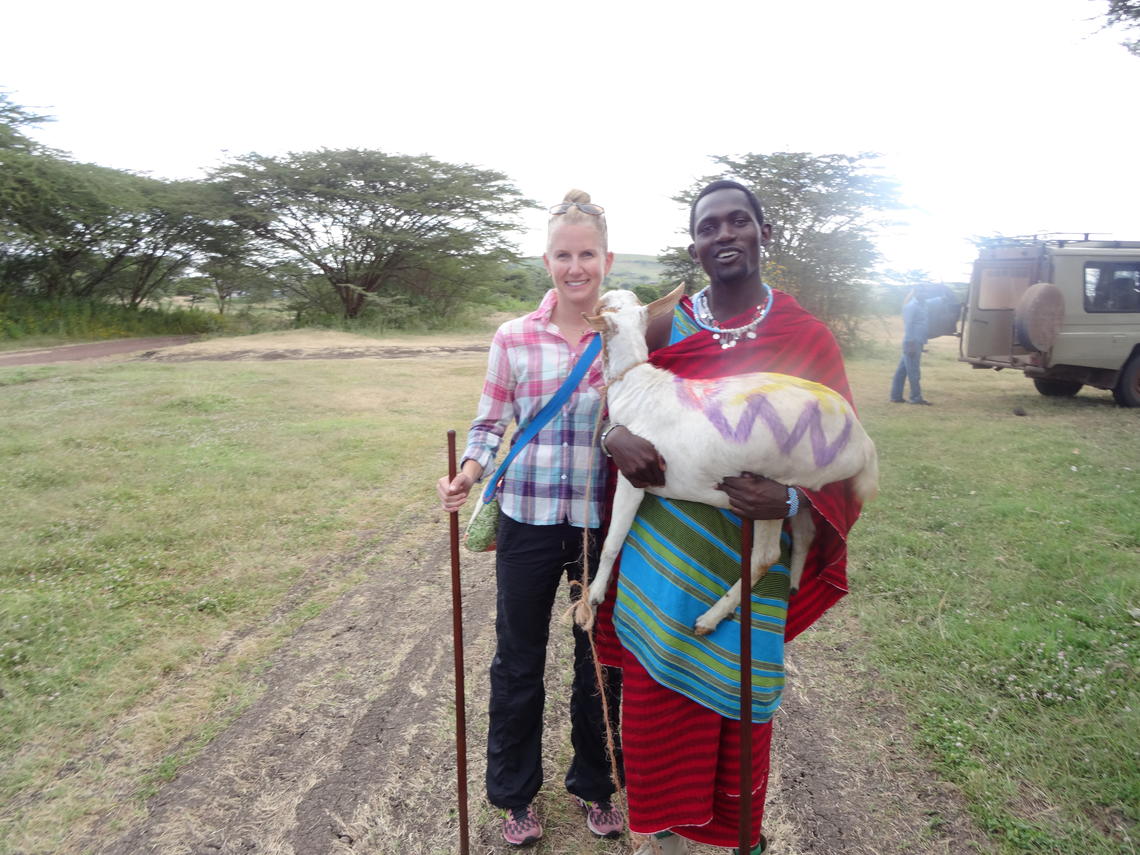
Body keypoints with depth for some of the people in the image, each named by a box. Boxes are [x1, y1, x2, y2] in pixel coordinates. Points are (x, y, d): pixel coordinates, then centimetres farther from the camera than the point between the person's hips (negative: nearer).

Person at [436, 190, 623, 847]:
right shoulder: (514, 339, -3)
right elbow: (490, 424, 1)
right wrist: (470, 471, -15)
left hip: (604, 521, 1)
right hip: (528, 521, 0)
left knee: (602, 660, 17)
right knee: (519, 662, 15)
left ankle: (597, 786, 43)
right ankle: (516, 794, 40)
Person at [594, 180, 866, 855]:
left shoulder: (808, 338, -4)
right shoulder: (665, 328, 0)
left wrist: (790, 499, -22)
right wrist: (617, 437, -14)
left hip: (754, 554, -1)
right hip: (665, 550, 2)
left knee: (741, 699, 14)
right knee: (659, 693, 12)